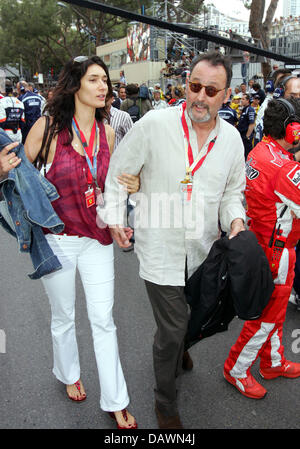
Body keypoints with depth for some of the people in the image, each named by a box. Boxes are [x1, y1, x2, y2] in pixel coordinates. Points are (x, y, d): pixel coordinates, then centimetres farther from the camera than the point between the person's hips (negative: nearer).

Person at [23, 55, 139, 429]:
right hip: (57, 238, -2)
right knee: (63, 317, 17)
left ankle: (114, 401, 24)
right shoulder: (48, 126, -11)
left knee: (103, 320, 7)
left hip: (97, 237, 3)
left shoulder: (107, 132, 2)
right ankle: (68, 373, 47)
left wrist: (129, 184, -6)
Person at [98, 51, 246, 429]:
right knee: (173, 328, 2)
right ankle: (165, 402, 29)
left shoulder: (231, 138, -1)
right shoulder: (154, 124, -15)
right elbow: (119, 171, -4)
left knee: (187, 317, 26)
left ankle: (175, 349, 62)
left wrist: (235, 219, -7)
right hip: (161, 249, -5)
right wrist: (114, 216, -11)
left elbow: (232, 191, 12)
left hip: (203, 250, 5)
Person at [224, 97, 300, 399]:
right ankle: (236, 370, 25)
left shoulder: (259, 152, 2)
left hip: (261, 240, 10)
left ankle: (273, 362, 43)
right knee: (268, 314, 8)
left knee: (273, 308, 24)